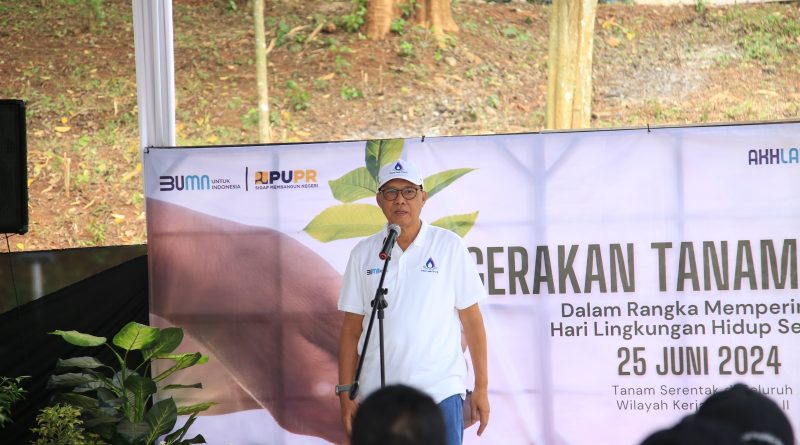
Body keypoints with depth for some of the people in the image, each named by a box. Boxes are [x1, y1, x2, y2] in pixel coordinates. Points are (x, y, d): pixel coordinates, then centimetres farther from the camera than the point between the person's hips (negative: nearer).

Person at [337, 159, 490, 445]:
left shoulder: (450, 246, 3)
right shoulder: (363, 253, 8)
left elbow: (471, 319, 4)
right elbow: (351, 328, 9)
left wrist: (481, 387, 1)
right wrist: (345, 394, 3)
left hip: (441, 391, -2)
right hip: (378, 396, 2)